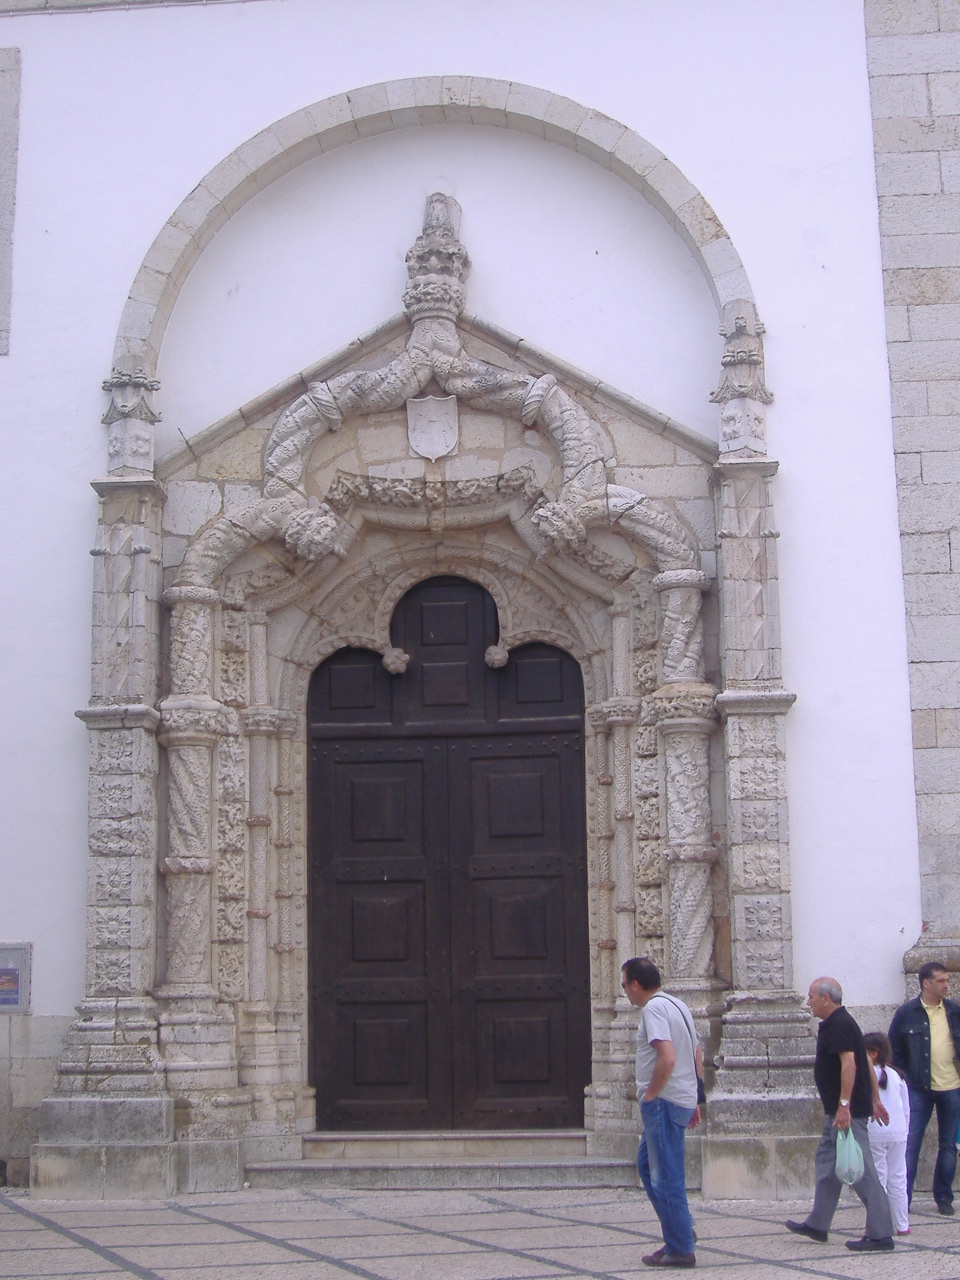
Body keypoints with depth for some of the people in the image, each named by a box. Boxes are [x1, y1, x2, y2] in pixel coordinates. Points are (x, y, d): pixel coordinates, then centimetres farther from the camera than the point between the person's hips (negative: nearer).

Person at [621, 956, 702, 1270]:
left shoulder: (654, 1009, -15)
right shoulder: (678, 1005, 16)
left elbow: (667, 1058, -26)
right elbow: (698, 1056, 20)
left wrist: (650, 1094, -15)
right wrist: (694, 1099, 22)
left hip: (663, 1103, -10)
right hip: (684, 1099, 10)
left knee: (666, 1177, -2)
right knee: (647, 1165, 18)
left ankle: (680, 1249, 3)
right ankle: (681, 1231, 18)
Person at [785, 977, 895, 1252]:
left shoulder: (838, 1025, -16)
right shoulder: (838, 1023, 16)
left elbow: (849, 1064, -26)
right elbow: (866, 1063, 20)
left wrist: (844, 1105, -30)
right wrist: (875, 1099, 21)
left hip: (847, 1112, -11)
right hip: (837, 1111, 11)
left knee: (861, 1171, -8)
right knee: (826, 1163, 17)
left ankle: (880, 1234, -6)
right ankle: (817, 1225, 26)